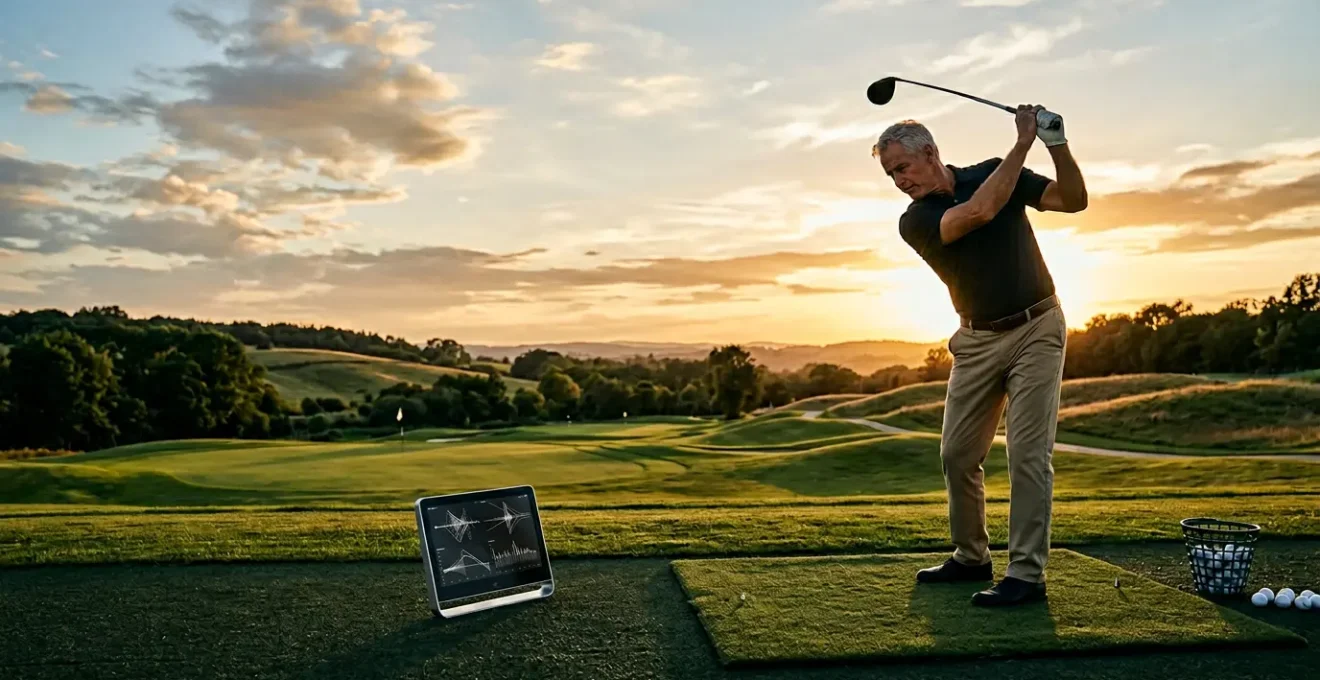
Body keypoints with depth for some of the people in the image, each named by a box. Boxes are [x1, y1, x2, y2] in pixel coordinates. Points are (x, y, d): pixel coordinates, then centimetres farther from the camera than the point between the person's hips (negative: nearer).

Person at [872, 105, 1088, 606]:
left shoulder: (993, 172, -3)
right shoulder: (914, 222, -8)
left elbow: (1074, 200, -8)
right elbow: (980, 211, -25)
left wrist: (1058, 145, -24)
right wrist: (1023, 143, -23)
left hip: (1035, 329, -2)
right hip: (977, 341, 3)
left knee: (1028, 452, -8)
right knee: (957, 453, 5)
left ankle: (1027, 573, -4)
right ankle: (971, 557, 23)